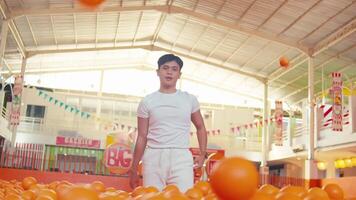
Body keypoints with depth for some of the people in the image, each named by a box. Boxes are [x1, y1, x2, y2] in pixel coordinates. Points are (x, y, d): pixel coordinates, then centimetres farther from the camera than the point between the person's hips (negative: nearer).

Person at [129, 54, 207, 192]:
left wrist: (203, 154, 7)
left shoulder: (189, 99, 11)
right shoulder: (147, 101, 7)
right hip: (153, 157, 0)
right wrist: (133, 169, 6)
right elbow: (142, 137, 8)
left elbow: (200, 127, 20)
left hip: (182, 157, 1)